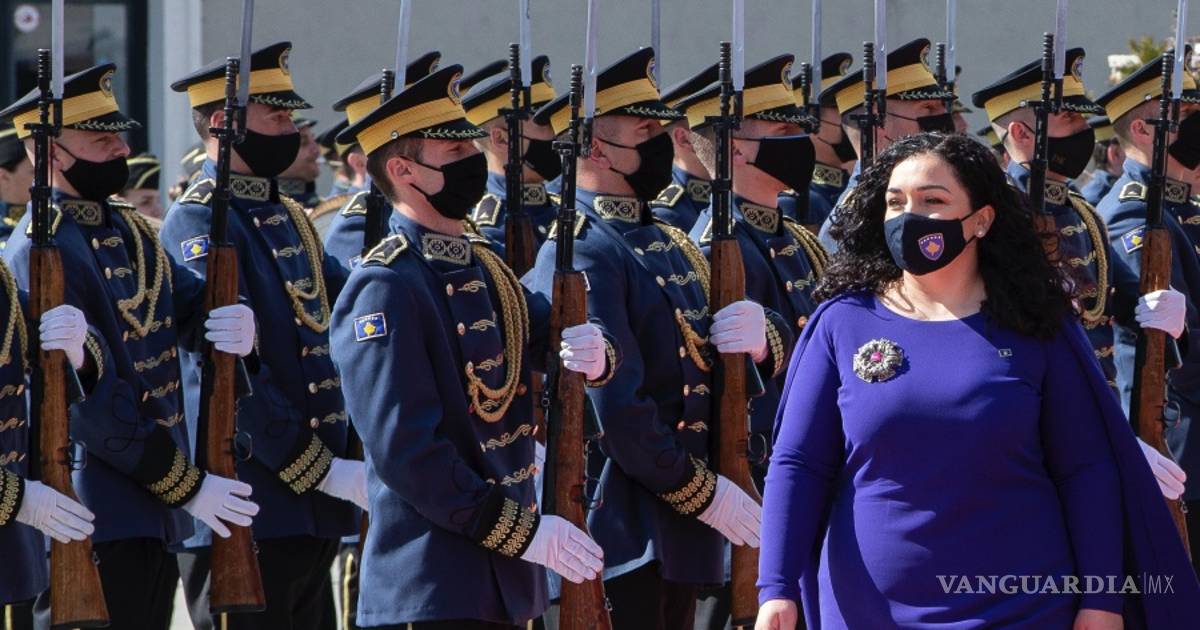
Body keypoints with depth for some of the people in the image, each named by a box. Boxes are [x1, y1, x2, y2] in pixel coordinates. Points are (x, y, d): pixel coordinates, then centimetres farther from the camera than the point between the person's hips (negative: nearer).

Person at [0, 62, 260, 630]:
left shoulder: (128, 230, 14)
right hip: (93, 518, -9)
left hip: (155, 515, 9)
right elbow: (89, 400, -18)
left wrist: (235, 324, -12)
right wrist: (187, 486, -16)